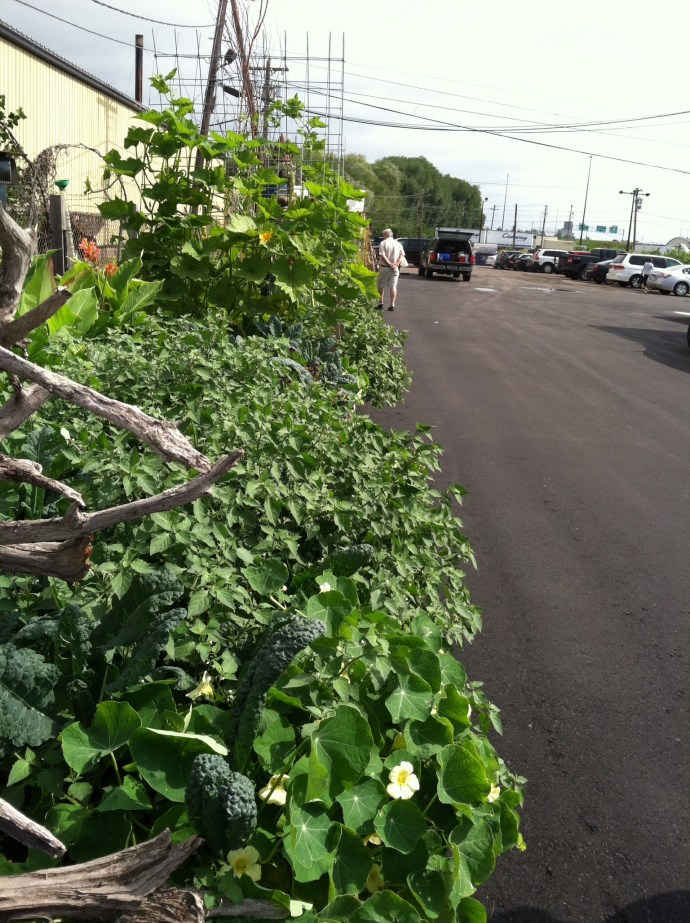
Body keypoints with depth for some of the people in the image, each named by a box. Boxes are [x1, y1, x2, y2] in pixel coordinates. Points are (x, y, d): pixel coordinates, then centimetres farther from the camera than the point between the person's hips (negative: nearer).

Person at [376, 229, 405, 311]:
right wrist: (396, 264, -10)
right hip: (395, 268, 3)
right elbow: (401, 256, 0)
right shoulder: (398, 244, 8)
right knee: (393, 286, 3)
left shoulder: (383, 243, -5)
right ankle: (392, 305, -3)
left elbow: (382, 256, -15)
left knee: (381, 285, 10)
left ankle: (381, 303, 13)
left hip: (384, 267, -3)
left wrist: (389, 264, -15)